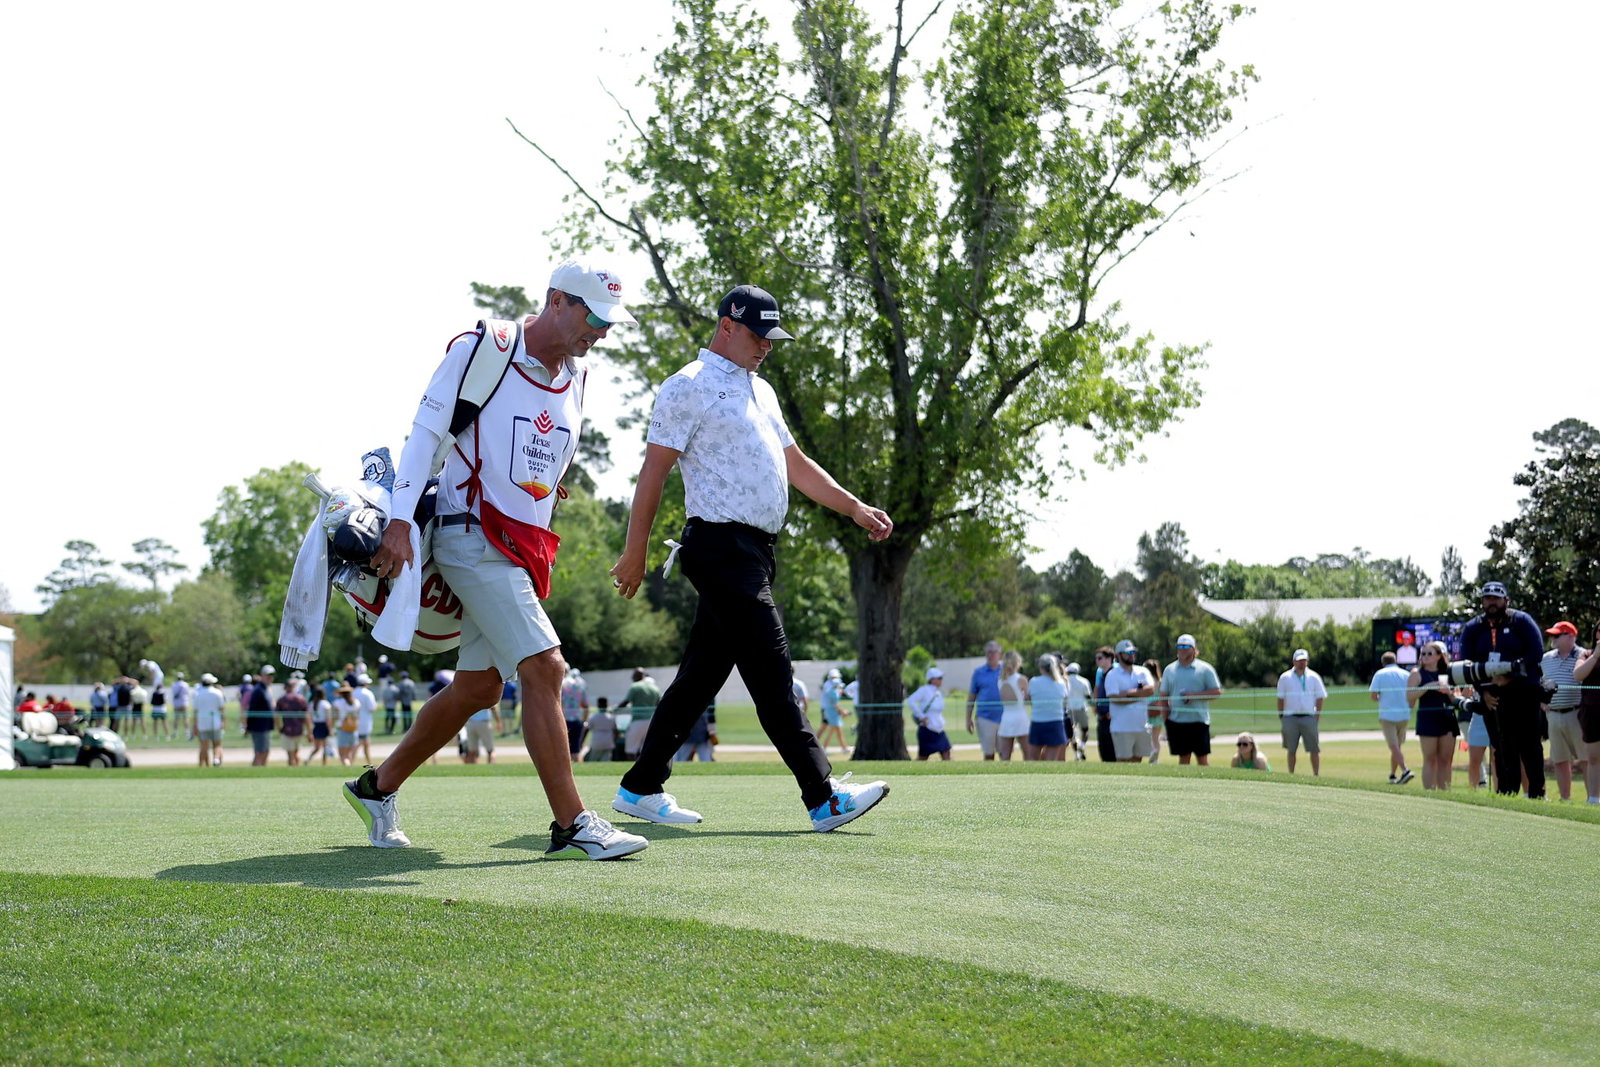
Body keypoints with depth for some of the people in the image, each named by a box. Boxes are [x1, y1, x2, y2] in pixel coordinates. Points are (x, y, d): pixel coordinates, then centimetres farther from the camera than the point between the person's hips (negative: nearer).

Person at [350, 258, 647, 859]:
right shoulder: (483, 349, -9)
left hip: (523, 552, 8)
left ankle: (377, 788, 29)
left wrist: (537, 553, 19)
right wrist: (401, 522, -18)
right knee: (544, 669, -17)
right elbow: (426, 432, -10)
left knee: (478, 687, 12)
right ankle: (572, 827, -15)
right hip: (473, 540, -8)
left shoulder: (575, 379, 13)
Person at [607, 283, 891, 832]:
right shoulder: (689, 386, -4)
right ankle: (824, 797, -15)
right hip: (721, 546, -9)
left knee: (702, 674, 10)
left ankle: (641, 788, 17)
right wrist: (635, 553, -10)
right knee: (772, 677, -12)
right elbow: (654, 470, -7)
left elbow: (796, 463, 26)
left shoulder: (761, 391, 22)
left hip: (756, 552, 9)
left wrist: (855, 508, 16)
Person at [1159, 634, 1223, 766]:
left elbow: (1217, 692, -3)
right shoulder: (1169, 670, 11)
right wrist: (1165, 717, 2)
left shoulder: (1205, 669, 2)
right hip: (1176, 721, 3)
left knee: (1202, 758, -4)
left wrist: (1194, 695, -14)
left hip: (1199, 720, -3)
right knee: (1183, 757, 5)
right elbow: (1164, 696, 12)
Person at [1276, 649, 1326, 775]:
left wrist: (1317, 715, -1)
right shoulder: (1285, 677, 6)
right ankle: (1291, 775, 10)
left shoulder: (1314, 677, 6)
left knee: (1314, 749, -3)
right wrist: (1281, 715, 1)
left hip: (1309, 717, 0)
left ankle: (1316, 775, 2)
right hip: (1290, 717, 0)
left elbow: (1320, 698, 7)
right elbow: (1280, 698, 8)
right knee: (1291, 749, 4)